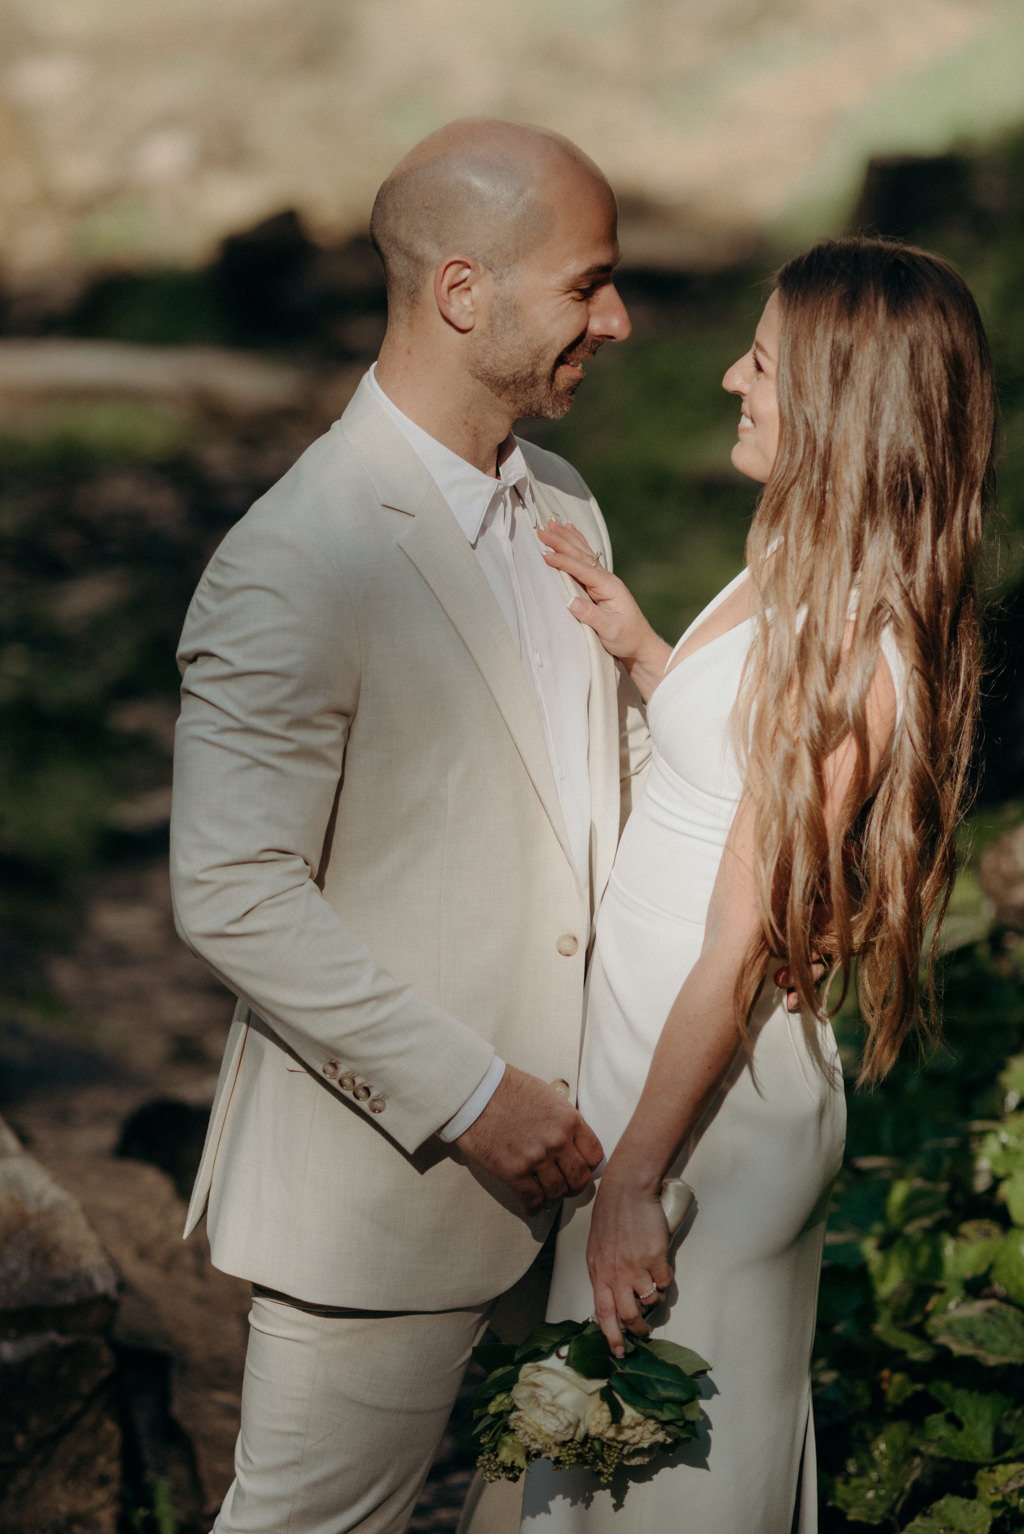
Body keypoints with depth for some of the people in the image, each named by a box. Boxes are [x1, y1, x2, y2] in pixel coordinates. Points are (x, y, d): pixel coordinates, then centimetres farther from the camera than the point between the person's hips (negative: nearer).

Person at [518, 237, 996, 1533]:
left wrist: (632, 1182, -19)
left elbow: (743, 949, -24)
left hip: (713, 1097, -9)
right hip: (645, 1040, 9)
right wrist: (642, 650, 1)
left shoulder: (847, 655, -27)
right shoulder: (801, 577, 1)